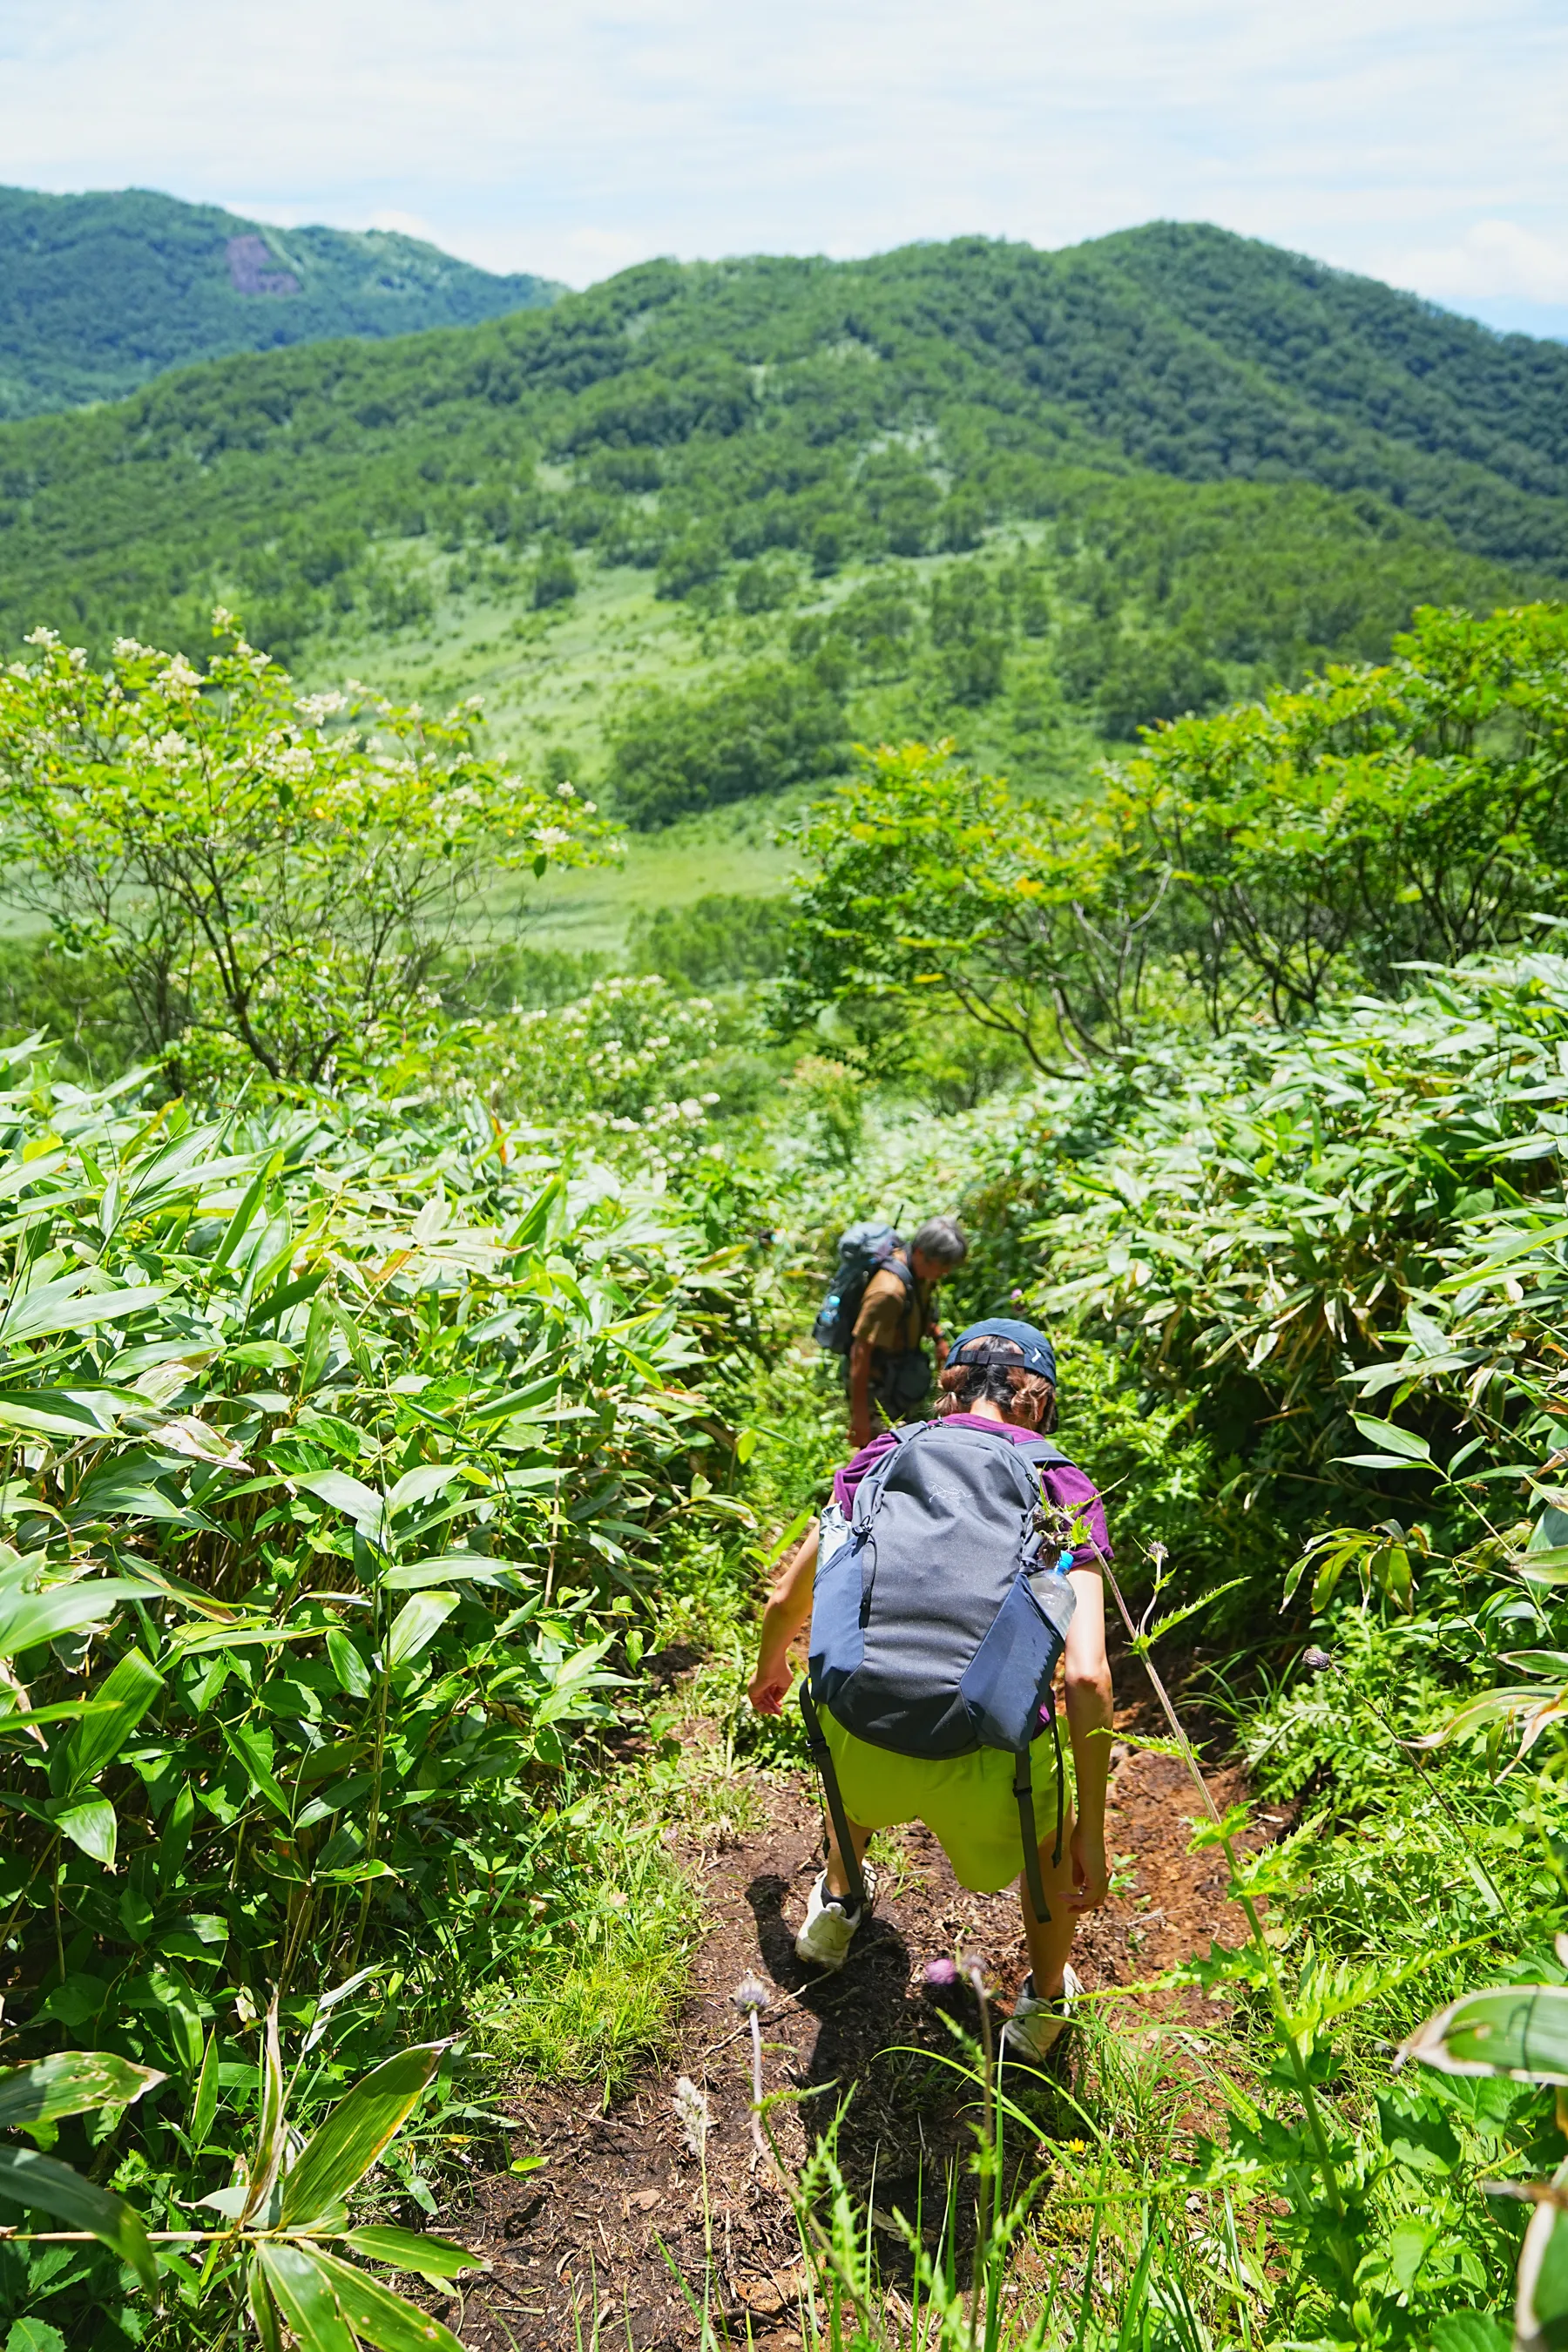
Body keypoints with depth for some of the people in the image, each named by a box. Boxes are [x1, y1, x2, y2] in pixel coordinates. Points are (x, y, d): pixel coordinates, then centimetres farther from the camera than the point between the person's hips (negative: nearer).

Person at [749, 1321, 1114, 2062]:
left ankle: (836, 1907, 63)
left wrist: (770, 1668, 41)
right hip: (980, 1760, -2)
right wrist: (1092, 1830, 1)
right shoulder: (1063, 1489, 2)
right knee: (1051, 1827, 35)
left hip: (860, 1735, 3)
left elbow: (788, 1596, 19)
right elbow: (1087, 1675, -9)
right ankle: (1045, 2003, 53)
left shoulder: (885, 1457, 9)